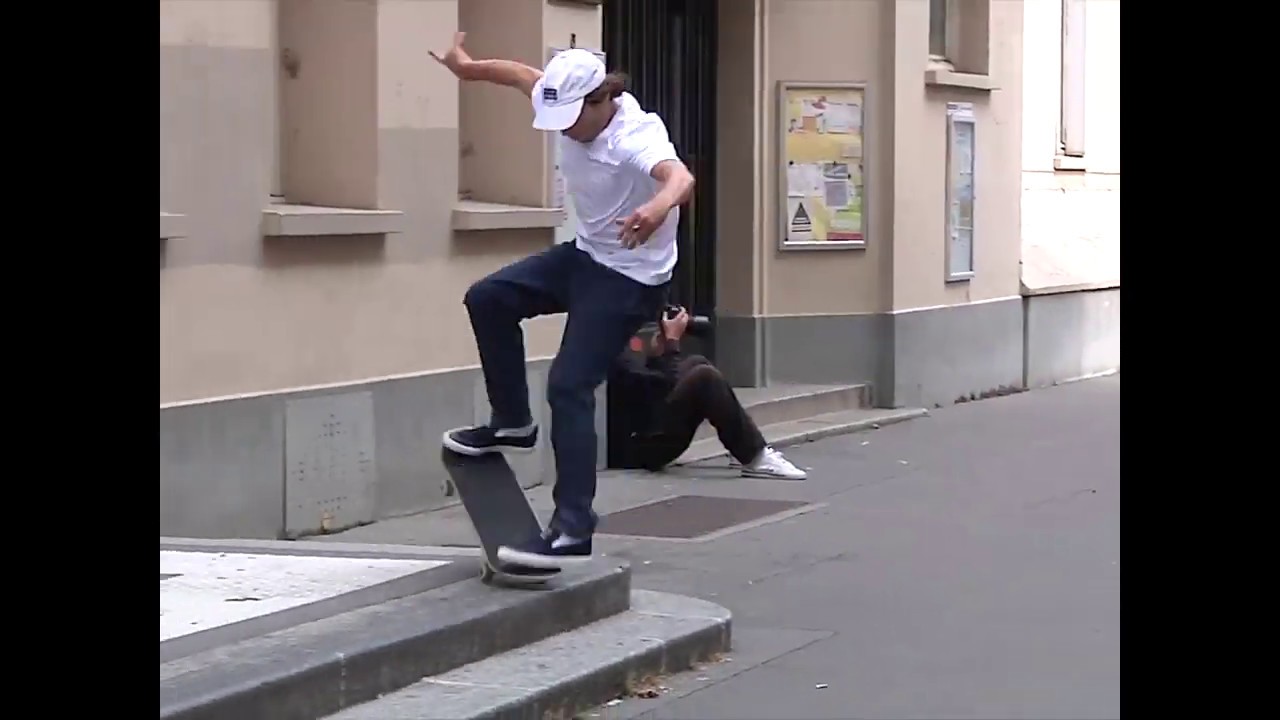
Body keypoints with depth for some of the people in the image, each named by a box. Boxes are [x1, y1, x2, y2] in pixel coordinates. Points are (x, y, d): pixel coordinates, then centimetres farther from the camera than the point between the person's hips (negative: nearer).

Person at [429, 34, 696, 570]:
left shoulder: (635, 138, -33)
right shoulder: (570, 105, -10)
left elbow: (680, 177, -55)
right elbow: (526, 76, 13)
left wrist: (658, 207, -78)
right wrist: (469, 68, 29)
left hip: (630, 278, -9)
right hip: (587, 253, 9)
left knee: (569, 386, -16)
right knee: (488, 299, 9)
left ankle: (573, 532, -16)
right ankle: (512, 424, 23)